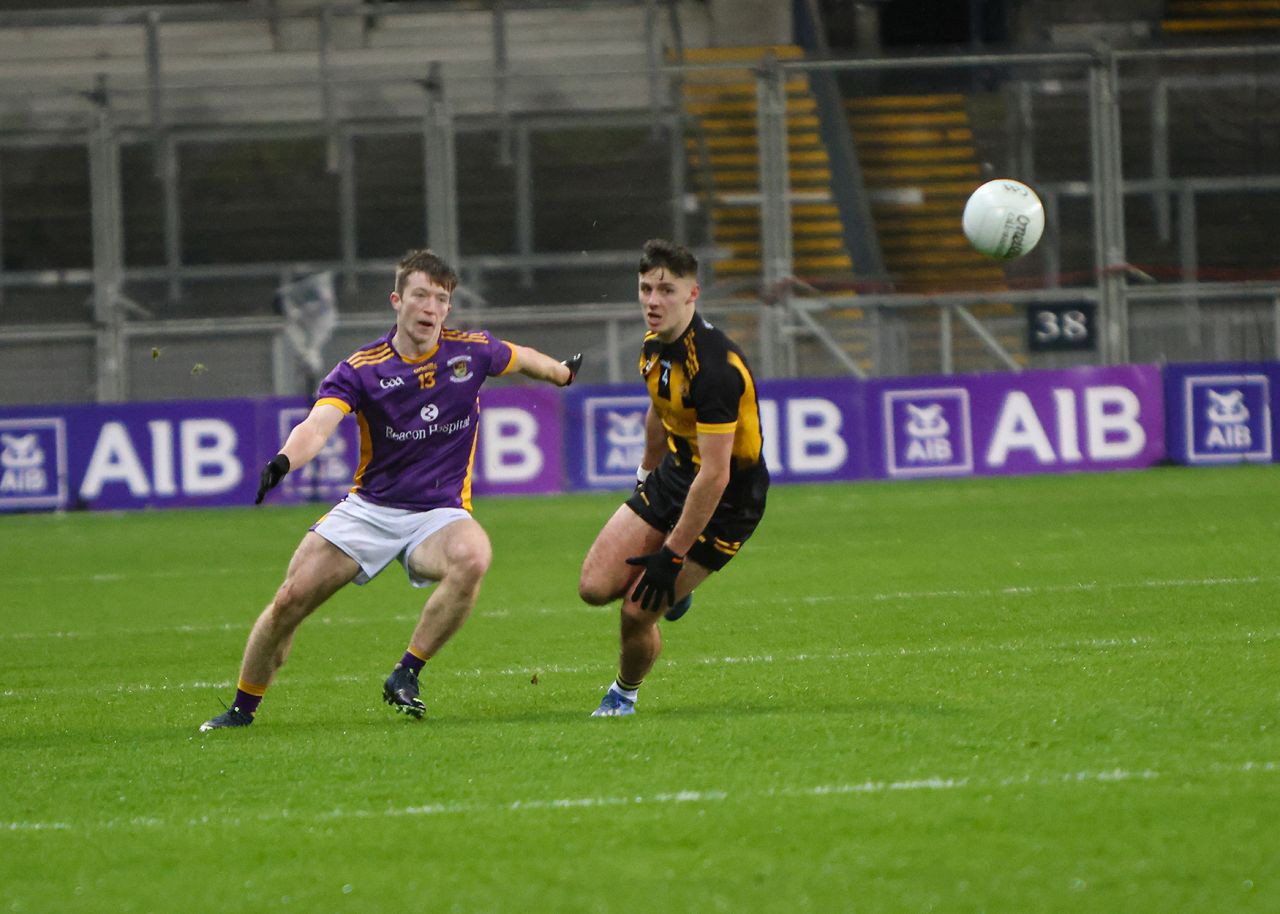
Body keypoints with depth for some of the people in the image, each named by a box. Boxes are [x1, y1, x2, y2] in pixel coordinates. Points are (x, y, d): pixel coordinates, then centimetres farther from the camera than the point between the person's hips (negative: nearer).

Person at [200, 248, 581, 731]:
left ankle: (406, 675, -20)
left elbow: (522, 358, 21)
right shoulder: (361, 369, -10)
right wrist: (285, 460, -47)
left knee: (471, 558, -35)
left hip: (439, 514, 0)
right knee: (289, 601, -9)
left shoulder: (471, 351, -3)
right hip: (369, 507, 0)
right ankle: (242, 709, 14)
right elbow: (318, 425, -25)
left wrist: (563, 372, 40)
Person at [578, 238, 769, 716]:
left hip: (725, 500, -8)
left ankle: (624, 693, 22)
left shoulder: (713, 366, -30)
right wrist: (646, 475, 30)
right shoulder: (654, 346, -2)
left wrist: (672, 555, -25)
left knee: (637, 612, -9)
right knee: (595, 587, -5)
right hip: (673, 476, 8)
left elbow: (715, 474, -29)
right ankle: (673, 587, 26)